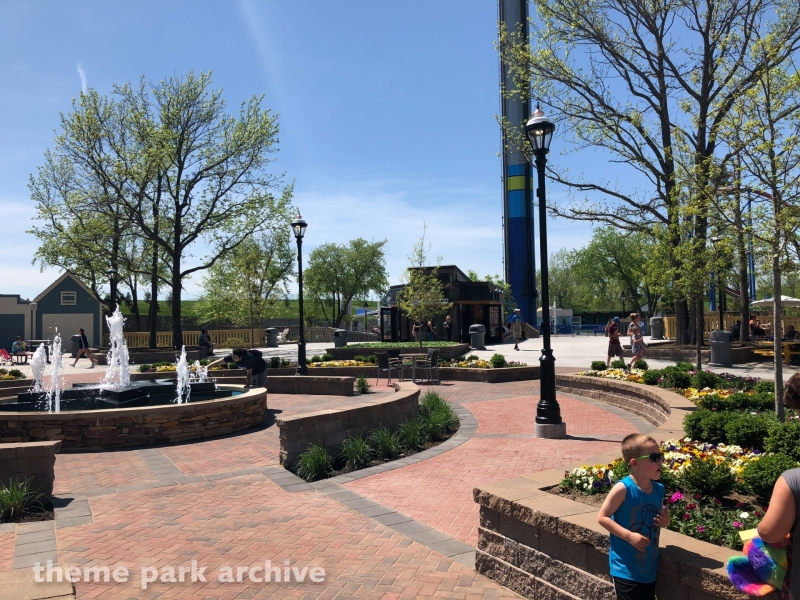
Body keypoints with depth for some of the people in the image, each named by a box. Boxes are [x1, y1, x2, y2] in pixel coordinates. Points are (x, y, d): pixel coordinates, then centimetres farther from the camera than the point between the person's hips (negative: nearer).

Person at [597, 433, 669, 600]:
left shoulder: (659, 489, 1)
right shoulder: (623, 489, -19)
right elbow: (602, 517, -15)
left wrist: (665, 521, -4)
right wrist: (629, 536, -22)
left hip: (649, 566, 7)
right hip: (626, 567, -7)